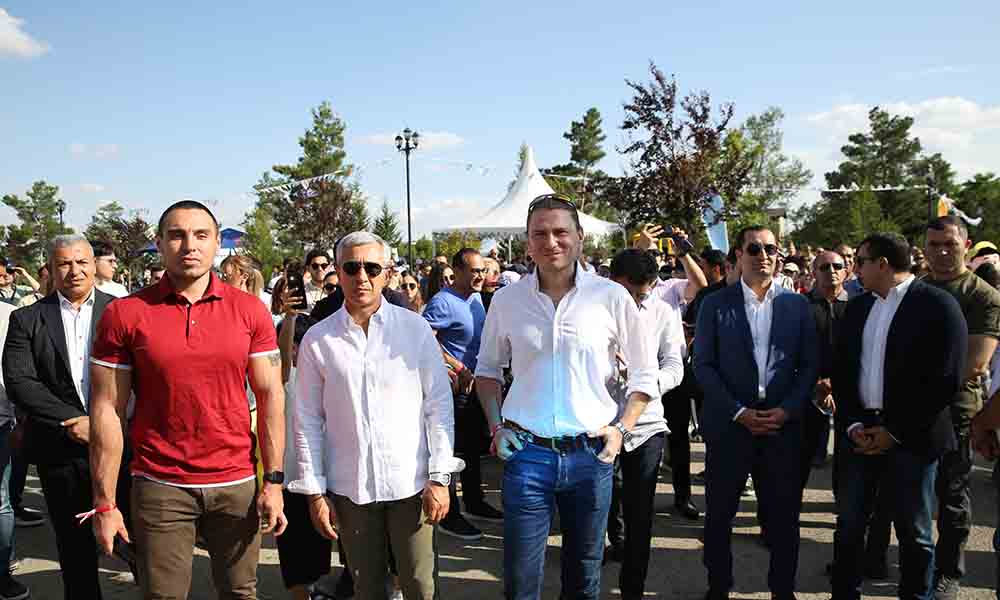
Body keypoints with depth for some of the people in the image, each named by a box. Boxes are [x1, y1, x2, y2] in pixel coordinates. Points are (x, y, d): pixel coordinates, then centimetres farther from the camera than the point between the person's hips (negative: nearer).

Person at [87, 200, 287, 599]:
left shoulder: (249, 310, -1)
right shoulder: (124, 315, -4)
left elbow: (270, 396, 0)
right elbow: (107, 411, -3)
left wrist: (273, 481, -4)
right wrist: (105, 503, -4)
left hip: (238, 483, 1)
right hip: (159, 488, -1)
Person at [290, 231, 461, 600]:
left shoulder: (415, 328, -2)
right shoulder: (317, 339, 0)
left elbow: (439, 406, -1)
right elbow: (307, 420, 3)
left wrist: (439, 477, -4)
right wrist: (314, 492, 1)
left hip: (411, 483, -1)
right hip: (348, 487, 1)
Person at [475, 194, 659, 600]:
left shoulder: (611, 297, -4)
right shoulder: (506, 299, 1)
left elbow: (645, 372, 6)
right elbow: (488, 369, 14)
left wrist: (621, 428, -4)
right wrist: (496, 426, 3)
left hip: (591, 454, 0)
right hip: (526, 452, 0)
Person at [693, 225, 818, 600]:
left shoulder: (797, 305, 6)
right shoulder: (715, 305, -1)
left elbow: (809, 365, 6)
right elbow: (703, 365, -3)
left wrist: (787, 409, -8)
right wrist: (739, 412, -11)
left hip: (783, 424, 2)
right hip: (729, 424, -1)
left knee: (784, 514, 9)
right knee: (719, 513, 9)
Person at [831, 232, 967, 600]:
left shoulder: (938, 304, -7)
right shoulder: (857, 307, 11)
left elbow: (946, 380, -13)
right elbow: (841, 370, 10)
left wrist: (894, 432, -13)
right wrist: (853, 424, -3)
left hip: (910, 437, -5)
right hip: (858, 431, 5)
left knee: (913, 532, 8)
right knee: (848, 525, 12)